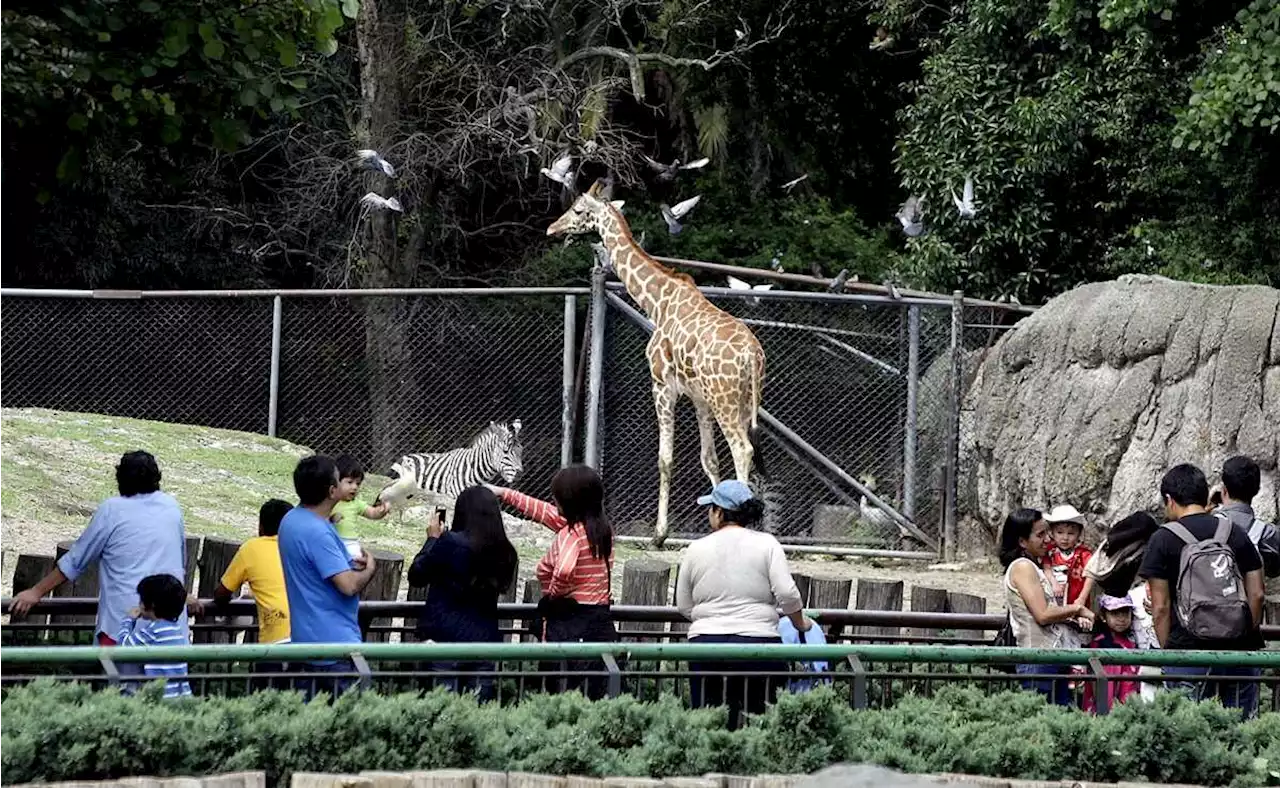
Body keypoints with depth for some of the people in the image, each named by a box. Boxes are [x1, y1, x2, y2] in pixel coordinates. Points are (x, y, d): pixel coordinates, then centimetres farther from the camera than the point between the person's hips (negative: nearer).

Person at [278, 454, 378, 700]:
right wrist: (369, 569, -3)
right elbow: (349, 585, -24)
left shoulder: (291, 521, 9)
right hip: (335, 644, -10)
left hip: (309, 640, 10)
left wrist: (351, 564, 6)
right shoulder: (317, 533, -22)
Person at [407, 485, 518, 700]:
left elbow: (416, 576, -2)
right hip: (485, 636, 5)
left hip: (446, 634, -5)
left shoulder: (451, 542, -11)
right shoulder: (504, 551, 2)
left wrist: (433, 539, 12)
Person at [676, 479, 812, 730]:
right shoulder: (766, 544, 1)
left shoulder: (696, 549, 7)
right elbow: (787, 593, -7)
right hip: (758, 643, -1)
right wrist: (800, 623, 10)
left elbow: (683, 607, 13)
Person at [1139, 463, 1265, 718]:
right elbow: (1256, 594, 6)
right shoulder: (1237, 534, 9)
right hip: (1239, 649, 3)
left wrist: (1166, 650, 5)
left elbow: (1161, 607, -3)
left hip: (1188, 650, -3)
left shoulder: (1163, 540, -1)